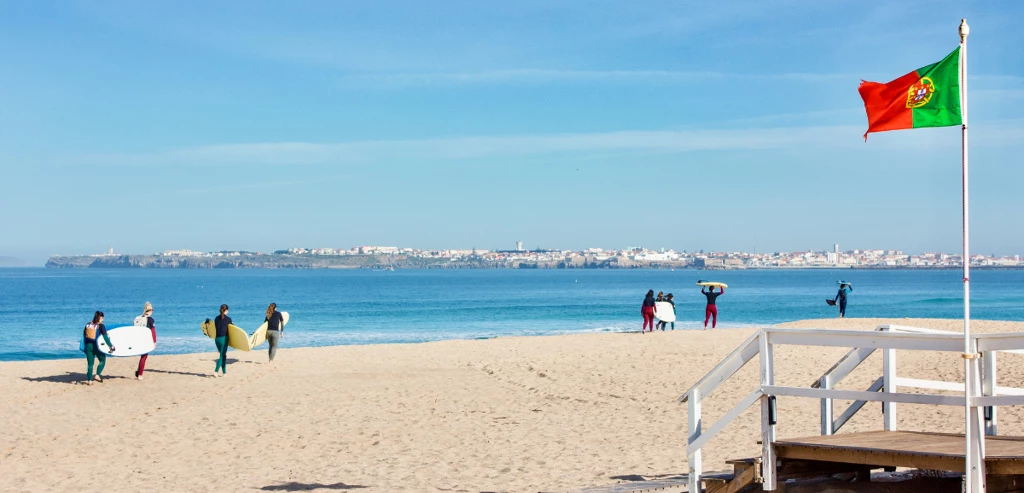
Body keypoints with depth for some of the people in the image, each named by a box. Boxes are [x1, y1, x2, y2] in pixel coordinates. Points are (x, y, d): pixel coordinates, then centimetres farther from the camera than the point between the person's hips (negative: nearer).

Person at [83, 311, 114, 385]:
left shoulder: (88, 325, 7)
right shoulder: (101, 326, -7)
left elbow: (84, 335, 13)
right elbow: (105, 337, -11)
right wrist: (111, 346, -5)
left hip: (88, 345, 4)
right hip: (97, 346, -4)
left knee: (90, 363, 10)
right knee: (102, 360, 15)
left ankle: (89, 380, 7)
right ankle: (97, 375, -1)